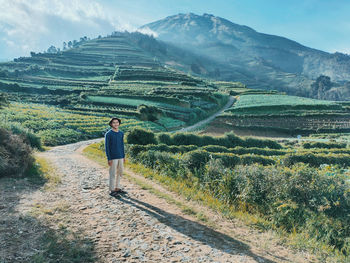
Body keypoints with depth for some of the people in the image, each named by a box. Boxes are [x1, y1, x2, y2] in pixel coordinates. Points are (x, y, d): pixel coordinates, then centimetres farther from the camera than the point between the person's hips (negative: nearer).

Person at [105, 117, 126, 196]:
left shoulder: (121, 133, 8)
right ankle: (112, 190, 12)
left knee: (120, 173, 11)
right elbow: (106, 147, -11)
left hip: (120, 157, 6)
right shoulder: (108, 134, -10)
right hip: (113, 158, -6)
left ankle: (117, 188, 24)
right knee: (113, 174, 0)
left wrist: (124, 156, 13)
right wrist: (109, 159, -15)